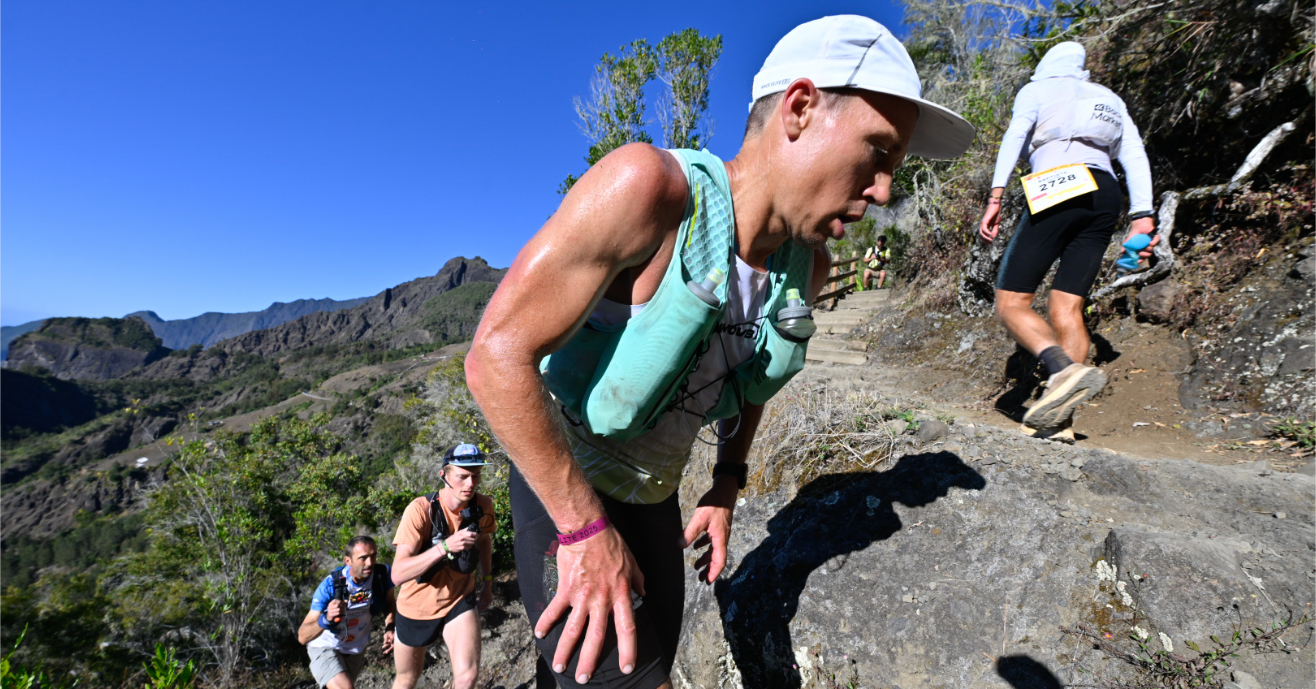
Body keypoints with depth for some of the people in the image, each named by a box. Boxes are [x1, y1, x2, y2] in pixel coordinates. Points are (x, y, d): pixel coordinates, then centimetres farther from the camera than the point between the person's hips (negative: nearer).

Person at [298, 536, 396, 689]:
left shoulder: (382, 574, -22)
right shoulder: (330, 585, -30)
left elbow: (389, 603, -2)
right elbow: (302, 637, -29)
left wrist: (389, 629, -18)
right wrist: (326, 619, -48)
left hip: (356, 648, 4)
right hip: (326, 647, -4)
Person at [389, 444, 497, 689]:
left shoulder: (483, 505, -15)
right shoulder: (421, 509, -27)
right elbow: (398, 574, -34)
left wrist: (486, 581, 9)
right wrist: (446, 546, -46)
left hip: (460, 600, 2)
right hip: (418, 604, -1)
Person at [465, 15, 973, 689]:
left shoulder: (809, 266, -7)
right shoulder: (649, 186, -29)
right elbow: (495, 355, -29)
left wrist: (725, 487, 6)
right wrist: (585, 528, -25)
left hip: (655, 492, 7)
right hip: (560, 481, -6)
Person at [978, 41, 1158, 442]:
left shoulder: (1036, 88, 17)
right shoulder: (1110, 100, 30)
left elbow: (1015, 136, -5)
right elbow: (1135, 157, 16)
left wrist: (995, 197, -13)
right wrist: (1142, 216, 8)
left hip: (1058, 191, -6)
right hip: (1105, 198, 6)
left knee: (1010, 302, -7)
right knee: (1067, 307, 1)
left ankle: (1066, 370, -34)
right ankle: (1060, 421, -7)